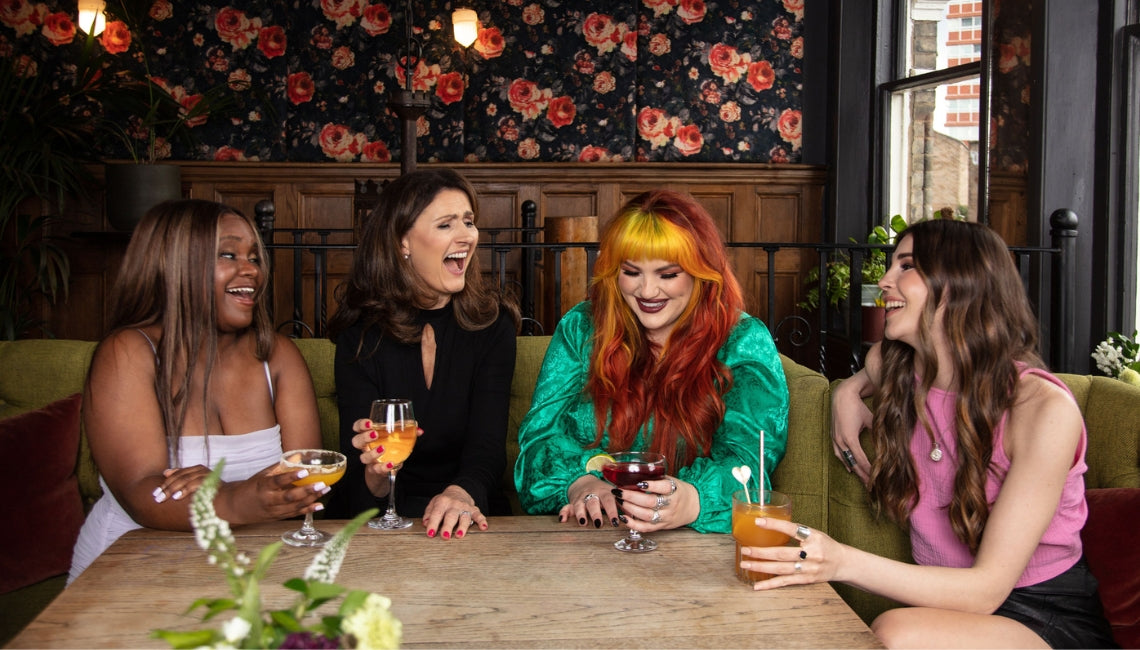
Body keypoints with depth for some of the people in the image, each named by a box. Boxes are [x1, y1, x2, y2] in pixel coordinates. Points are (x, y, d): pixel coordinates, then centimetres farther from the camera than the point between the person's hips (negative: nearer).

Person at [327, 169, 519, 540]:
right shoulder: (360, 333, -2)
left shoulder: (492, 323, -1)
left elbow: (488, 444, -11)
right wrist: (375, 475, -33)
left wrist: (462, 494, -34)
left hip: (466, 520, 1)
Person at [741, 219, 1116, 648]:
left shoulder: (1044, 409, -19)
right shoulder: (892, 369, 0)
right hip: (942, 606, 5)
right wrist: (848, 392, 7)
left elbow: (987, 590, -24)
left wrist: (843, 563, -38)